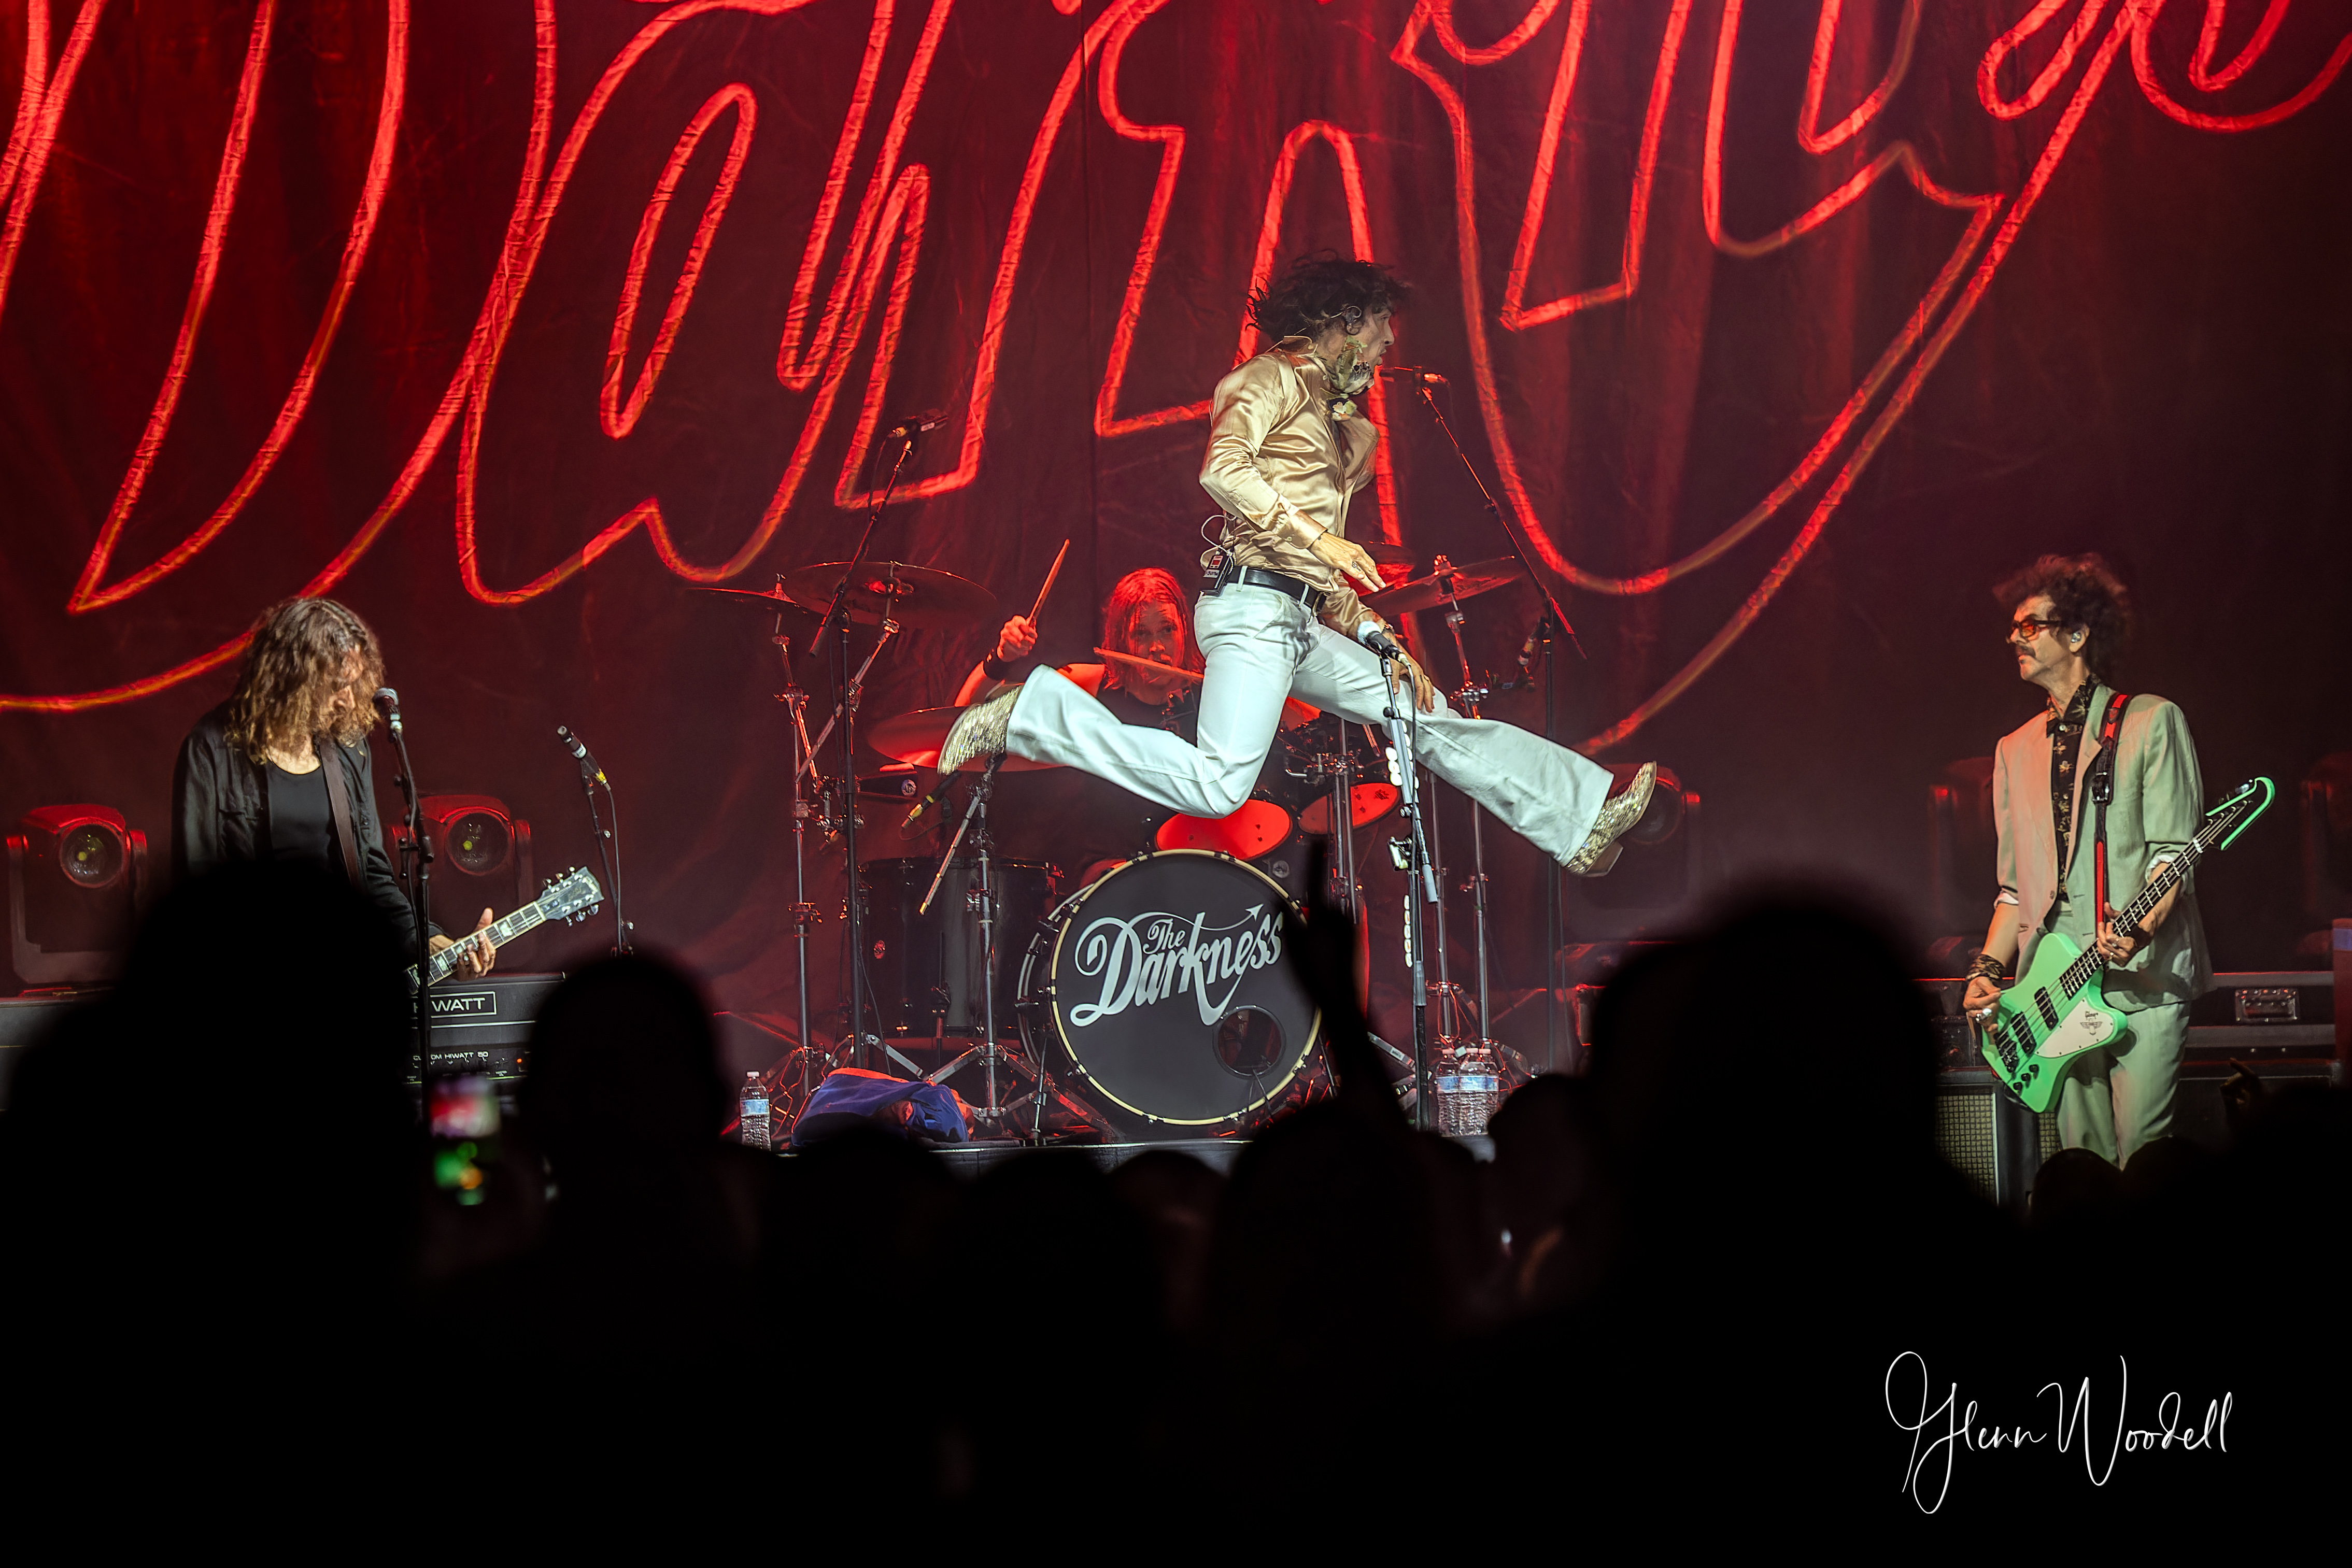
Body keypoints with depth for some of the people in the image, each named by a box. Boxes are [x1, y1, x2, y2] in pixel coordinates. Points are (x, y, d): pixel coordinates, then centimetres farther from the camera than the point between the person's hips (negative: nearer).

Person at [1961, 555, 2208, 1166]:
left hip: (2144, 978, -5)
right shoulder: (2016, 750, 20)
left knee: (2141, 1158, -12)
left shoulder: (2150, 722, 2)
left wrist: (2141, 930, -23)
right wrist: (1990, 970, 7)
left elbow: (2173, 852, -6)